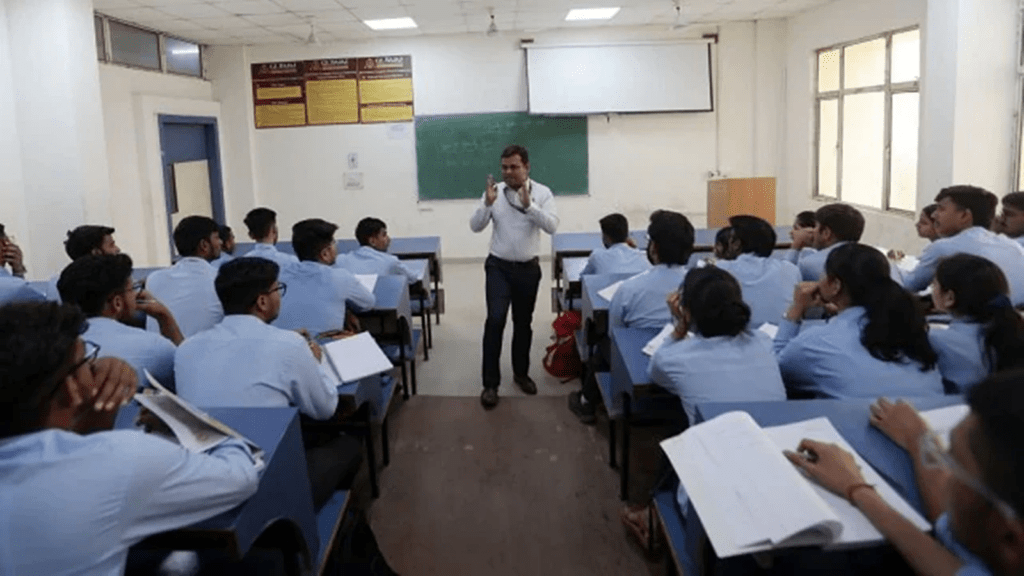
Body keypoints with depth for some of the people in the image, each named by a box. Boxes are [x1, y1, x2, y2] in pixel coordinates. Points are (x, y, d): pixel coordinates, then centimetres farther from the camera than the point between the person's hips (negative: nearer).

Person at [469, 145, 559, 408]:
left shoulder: (542, 192, -5)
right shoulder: (494, 191, -3)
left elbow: (552, 226, -18)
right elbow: (475, 226, -6)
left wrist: (529, 205, -29)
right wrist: (487, 204, -23)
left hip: (528, 268, 1)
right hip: (499, 267, -1)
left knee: (523, 323, 13)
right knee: (495, 320, -12)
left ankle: (521, 373, 32)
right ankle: (490, 383, -4)